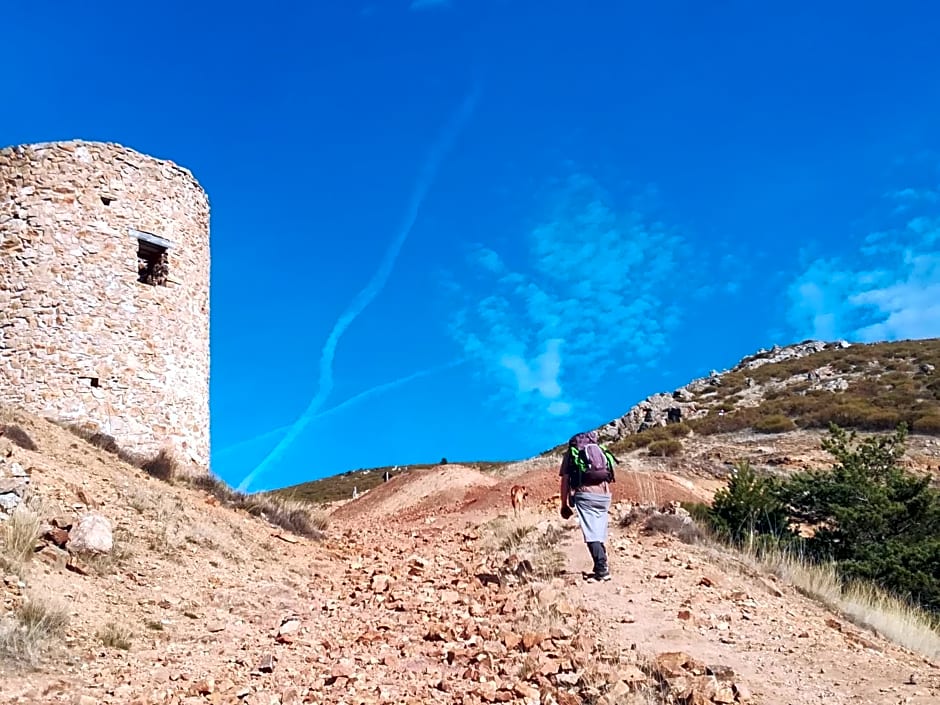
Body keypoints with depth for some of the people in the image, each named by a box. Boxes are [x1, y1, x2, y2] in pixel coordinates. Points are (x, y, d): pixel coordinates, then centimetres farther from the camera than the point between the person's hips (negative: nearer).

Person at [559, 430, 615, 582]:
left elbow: (565, 480, 6)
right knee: (599, 534, 13)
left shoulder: (571, 453, 13)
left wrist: (564, 504, 9)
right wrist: (606, 505, 27)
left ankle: (602, 569, -17)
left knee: (591, 535, -8)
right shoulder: (600, 450, 23)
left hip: (585, 494, -4)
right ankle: (601, 568, 14)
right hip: (604, 495, 4)